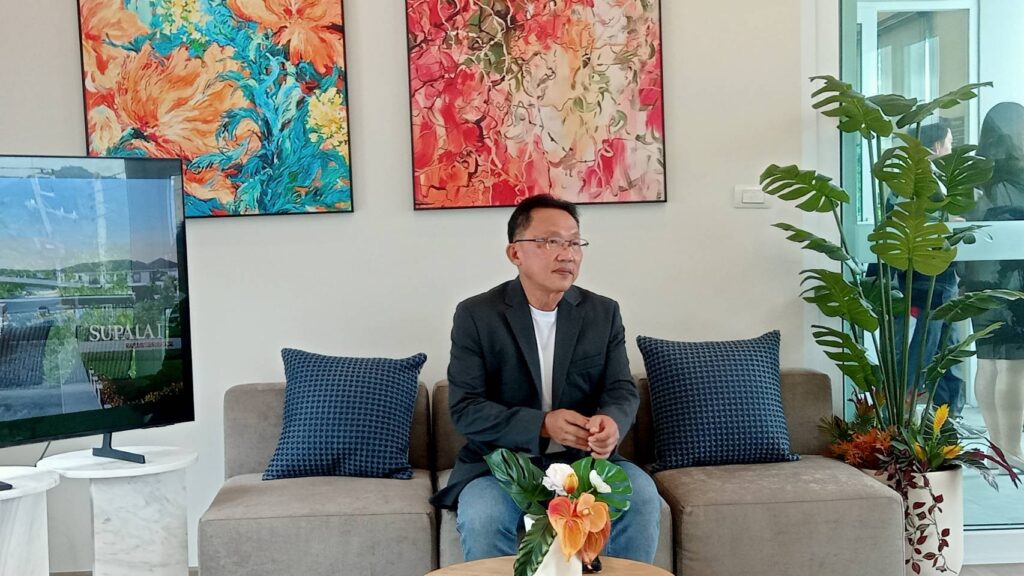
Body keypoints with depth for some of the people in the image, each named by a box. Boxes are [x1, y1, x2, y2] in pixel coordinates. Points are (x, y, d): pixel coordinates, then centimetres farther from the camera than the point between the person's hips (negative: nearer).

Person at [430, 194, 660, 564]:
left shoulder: (604, 313, 5)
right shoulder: (475, 315, -5)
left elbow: (622, 390, 2)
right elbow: (465, 409, -10)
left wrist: (611, 422, -25)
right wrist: (542, 425, -25)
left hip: (584, 459, 3)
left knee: (641, 498, -24)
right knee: (483, 517, -32)